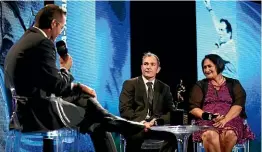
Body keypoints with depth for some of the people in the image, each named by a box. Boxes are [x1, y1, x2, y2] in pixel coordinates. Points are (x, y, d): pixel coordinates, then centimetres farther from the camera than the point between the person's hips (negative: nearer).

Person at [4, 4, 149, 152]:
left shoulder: (27, 40, 14)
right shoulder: (43, 43, -18)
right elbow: (57, 86, -17)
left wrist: (76, 86, 13)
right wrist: (65, 69, 3)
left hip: (28, 108, 9)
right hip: (38, 112, -9)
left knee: (86, 98, 14)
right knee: (92, 115, 10)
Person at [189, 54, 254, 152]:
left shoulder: (233, 84, 14)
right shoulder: (200, 85, 15)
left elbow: (238, 105, 0)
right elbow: (193, 108, 5)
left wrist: (225, 119, -17)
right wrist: (209, 116, -13)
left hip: (230, 120, 0)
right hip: (206, 121, 0)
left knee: (229, 134, -36)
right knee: (210, 135, -37)